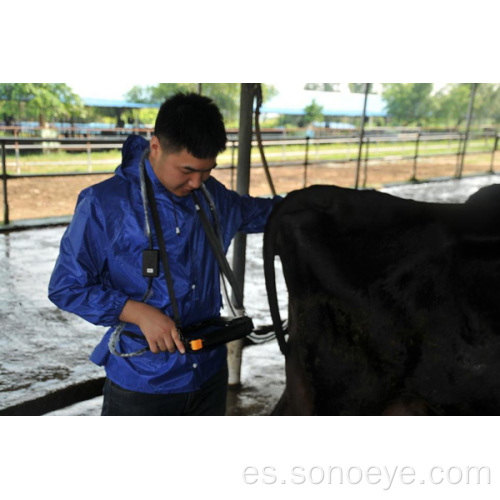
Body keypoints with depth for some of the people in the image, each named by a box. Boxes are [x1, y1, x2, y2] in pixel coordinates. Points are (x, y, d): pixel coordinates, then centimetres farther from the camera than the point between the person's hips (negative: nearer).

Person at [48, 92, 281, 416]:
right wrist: (139, 313, -23)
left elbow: (256, 212, 22)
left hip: (210, 374, 5)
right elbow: (66, 287, -11)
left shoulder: (212, 196, 1)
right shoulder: (104, 204, -15)